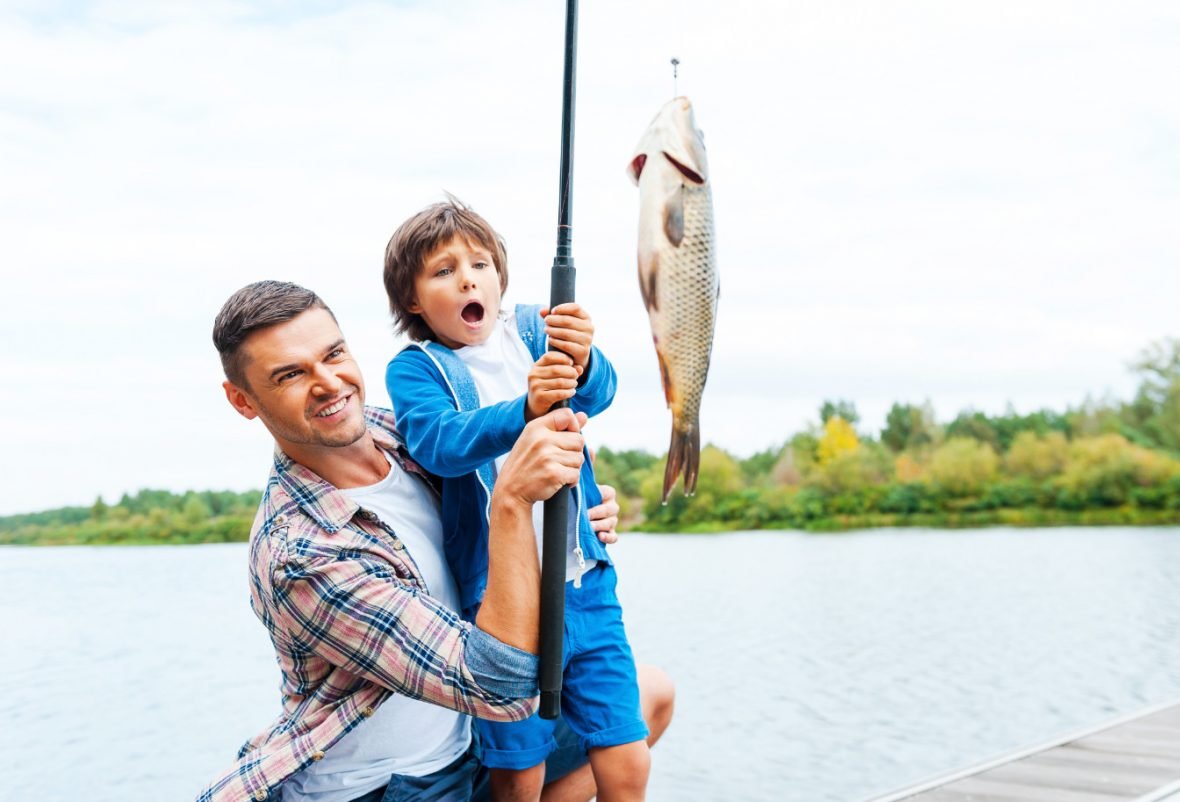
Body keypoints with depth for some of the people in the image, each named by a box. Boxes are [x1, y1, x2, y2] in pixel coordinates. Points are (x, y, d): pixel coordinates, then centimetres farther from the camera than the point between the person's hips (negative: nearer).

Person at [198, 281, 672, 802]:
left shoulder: (393, 430, -5)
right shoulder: (297, 557, -28)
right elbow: (503, 689, -31)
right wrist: (513, 499, -36)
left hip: (463, 749, 7)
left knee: (651, 691, 8)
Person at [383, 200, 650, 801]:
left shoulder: (532, 331, 5)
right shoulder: (414, 369, -2)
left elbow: (597, 394, -13)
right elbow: (439, 443, -22)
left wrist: (582, 362, -37)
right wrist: (525, 409, -40)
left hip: (585, 581, 2)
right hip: (496, 594, -2)